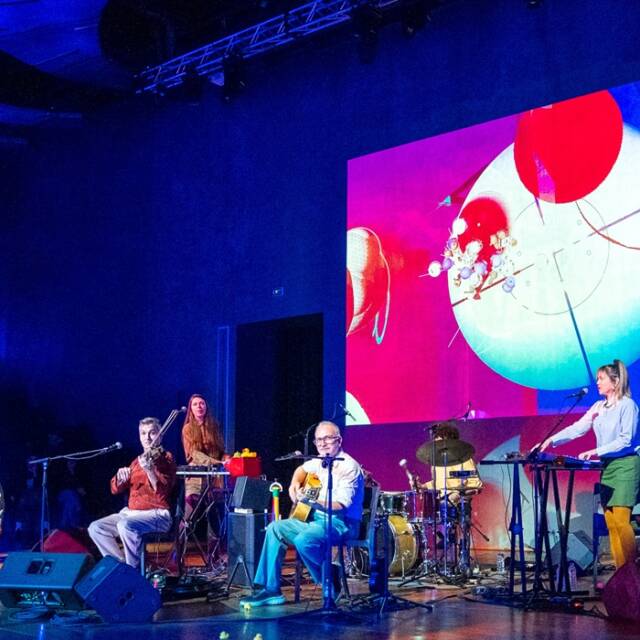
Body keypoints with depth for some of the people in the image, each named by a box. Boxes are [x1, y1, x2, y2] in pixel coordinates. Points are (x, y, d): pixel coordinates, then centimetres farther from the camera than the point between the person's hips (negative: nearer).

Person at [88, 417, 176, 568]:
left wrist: (150, 470, -34)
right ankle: (122, 563, -5)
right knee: (95, 527, -8)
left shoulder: (166, 458, -1)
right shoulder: (137, 461, 18)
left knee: (125, 525, -34)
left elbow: (162, 490, -18)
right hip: (130, 512, 7)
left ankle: (134, 569, -19)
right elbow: (115, 489, 13)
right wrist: (120, 477, -9)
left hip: (157, 514, -7)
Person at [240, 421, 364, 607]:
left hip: (342, 523, -9)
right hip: (317, 518, 9)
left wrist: (313, 502, -40)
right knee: (275, 528, -3)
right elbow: (302, 469, 33)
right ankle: (271, 590, -4)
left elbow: (340, 505, -26)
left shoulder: (349, 467, -16)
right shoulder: (320, 461, 10)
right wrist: (295, 484, 11)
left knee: (303, 540, -33)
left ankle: (331, 582, -8)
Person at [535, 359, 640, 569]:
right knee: (611, 523, 2)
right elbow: (577, 428, 7)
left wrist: (597, 451, -18)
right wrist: (551, 440, -4)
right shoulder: (599, 407, 13)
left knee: (621, 521, -14)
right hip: (607, 467, 7)